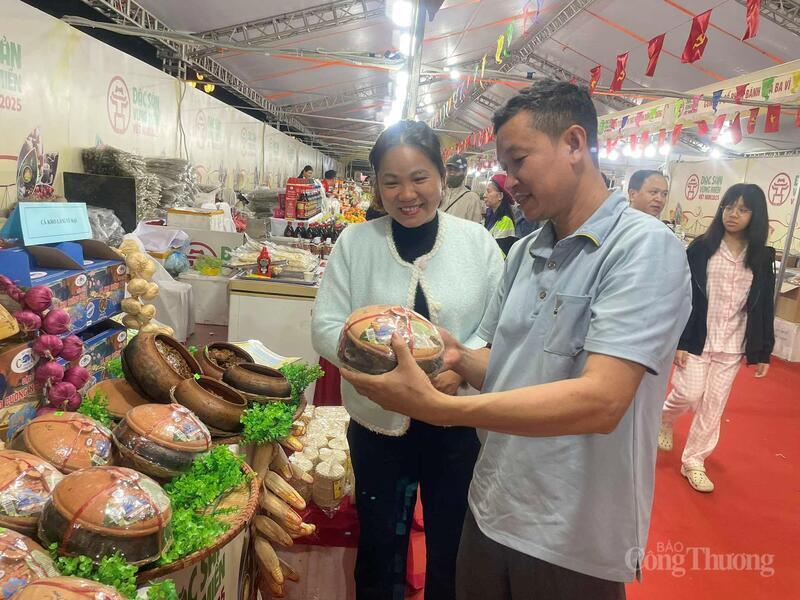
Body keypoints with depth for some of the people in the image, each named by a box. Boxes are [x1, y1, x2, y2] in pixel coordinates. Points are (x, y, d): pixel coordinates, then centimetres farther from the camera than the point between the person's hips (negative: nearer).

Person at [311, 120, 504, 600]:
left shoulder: (477, 242, -4)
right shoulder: (355, 242, -4)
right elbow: (326, 326, -5)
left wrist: (459, 367, -21)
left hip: (459, 423, 0)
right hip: (380, 422, 0)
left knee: (452, 548, 19)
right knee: (379, 548, 19)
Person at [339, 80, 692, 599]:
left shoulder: (644, 248, -17)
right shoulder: (523, 254, 6)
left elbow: (601, 401, -28)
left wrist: (437, 407, -33)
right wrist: (459, 358, -11)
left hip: (575, 542, -5)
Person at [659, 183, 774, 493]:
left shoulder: (763, 258, 2)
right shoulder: (701, 248, -6)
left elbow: (764, 307, 6)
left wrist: (762, 351, 4)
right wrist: (679, 340, -11)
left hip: (733, 344, 2)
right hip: (698, 338, -2)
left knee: (714, 405, 6)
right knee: (689, 395, -5)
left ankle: (693, 462, 20)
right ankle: (665, 418, 30)